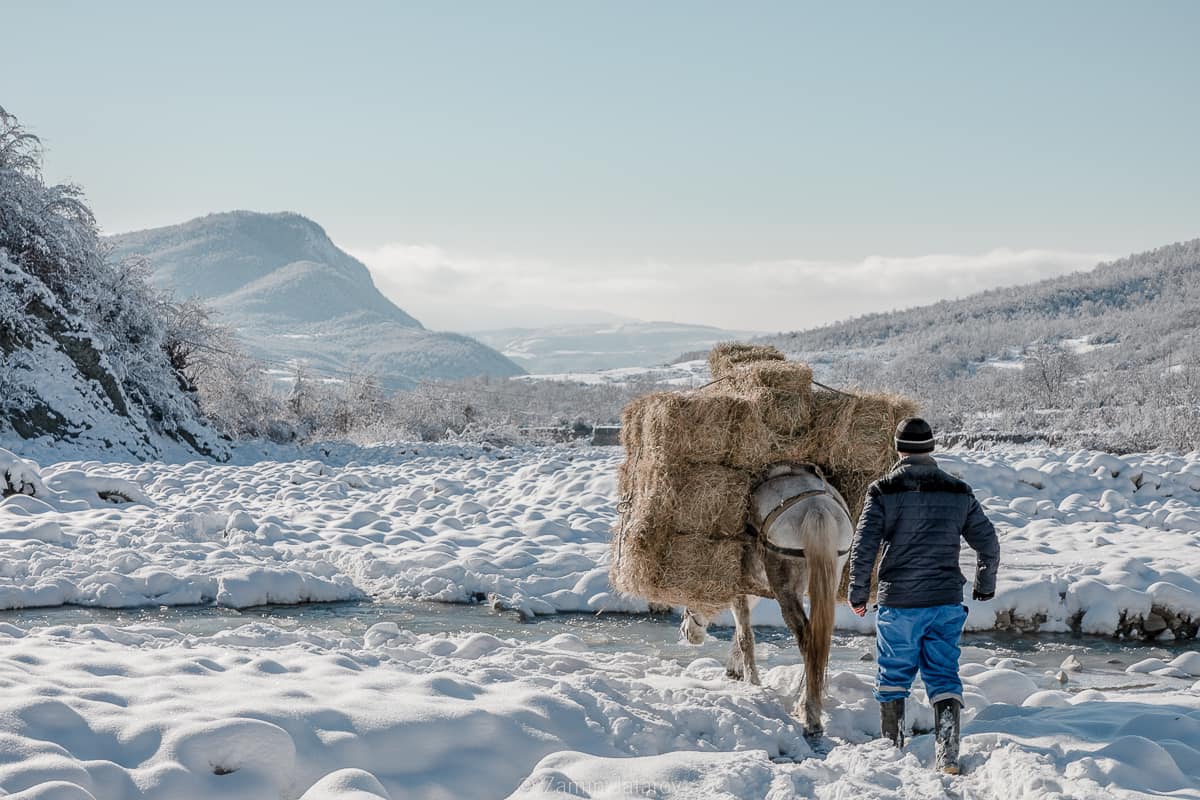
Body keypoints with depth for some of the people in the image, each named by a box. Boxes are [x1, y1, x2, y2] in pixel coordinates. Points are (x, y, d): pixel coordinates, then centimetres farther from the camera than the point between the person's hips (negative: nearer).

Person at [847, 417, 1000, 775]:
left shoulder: (883, 492, -7)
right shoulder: (959, 492, 2)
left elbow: (863, 547, -10)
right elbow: (988, 543, 9)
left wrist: (858, 593, 3)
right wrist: (985, 585, 25)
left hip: (898, 604, -2)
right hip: (947, 602, 2)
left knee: (893, 677, 13)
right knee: (944, 675, 9)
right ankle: (948, 755, -3)